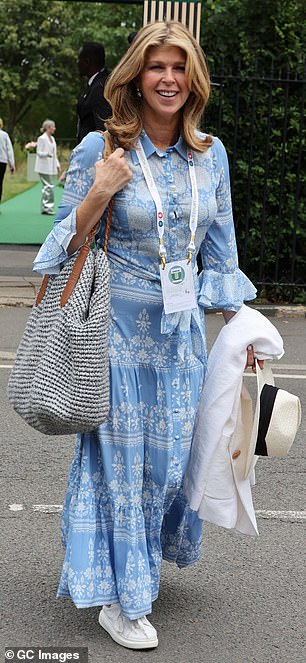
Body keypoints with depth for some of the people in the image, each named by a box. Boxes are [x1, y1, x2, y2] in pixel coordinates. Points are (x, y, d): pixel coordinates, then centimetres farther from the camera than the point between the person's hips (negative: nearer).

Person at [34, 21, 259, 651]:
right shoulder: (99, 149, -8)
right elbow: (68, 243, -4)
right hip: (119, 327, -4)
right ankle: (118, 595, 21)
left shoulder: (211, 153, 4)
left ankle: (144, 557, 39)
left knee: (169, 453, 13)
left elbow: (220, 246, 11)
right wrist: (99, 193, -21)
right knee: (119, 456, 5)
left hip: (182, 330, 4)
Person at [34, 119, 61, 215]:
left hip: (51, 167, 9)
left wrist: (57, 165, 17)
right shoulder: (42, 138, -9)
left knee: (47, 187, 8)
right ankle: (46, 208, -10)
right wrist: (47, 154, -30)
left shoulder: (52, 138, 16)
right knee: (49, 187, -13)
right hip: (44, 167, -8)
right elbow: (38, 152, -12)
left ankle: (45, 208, 11)